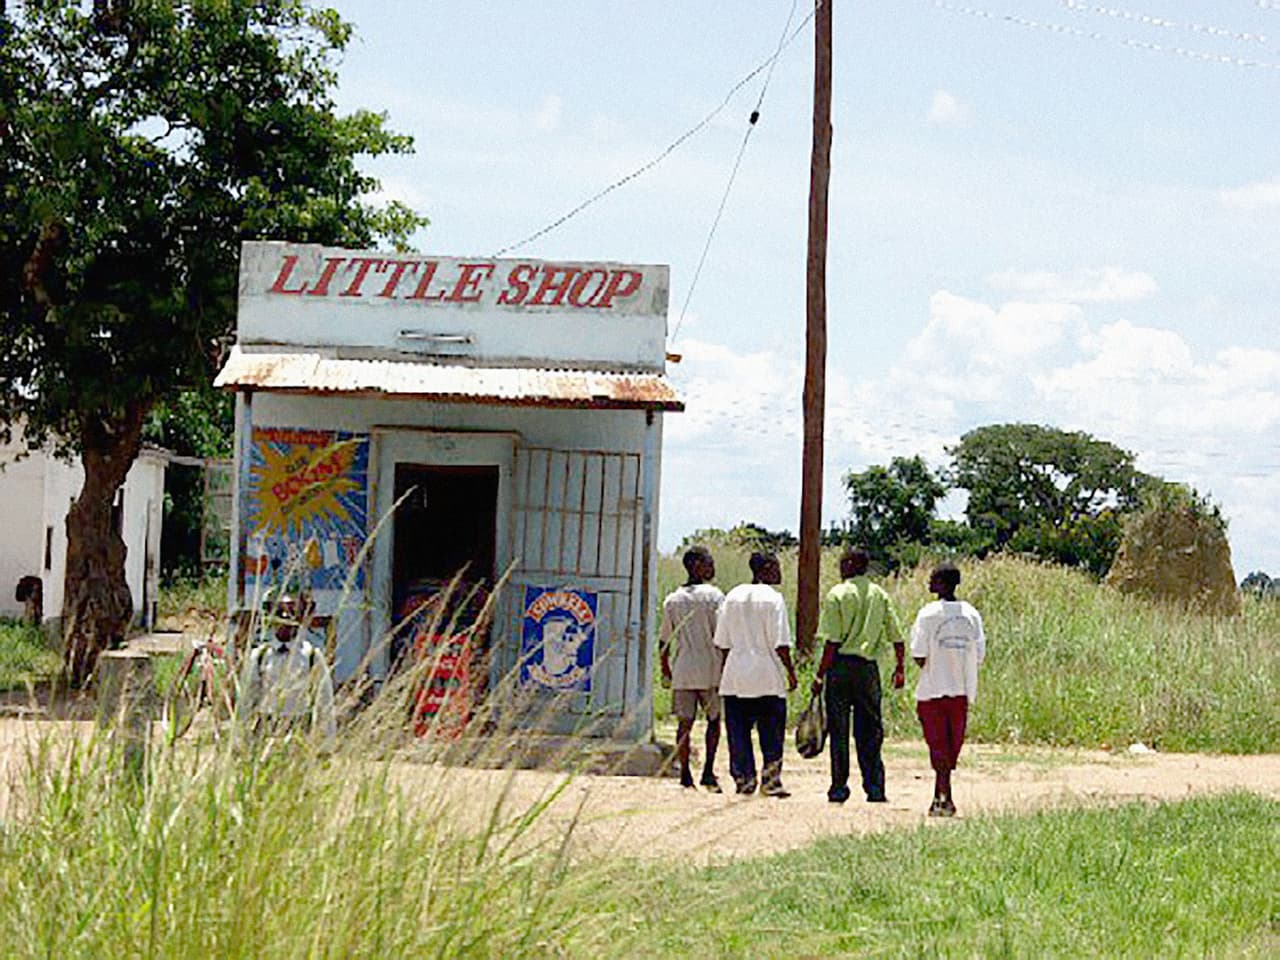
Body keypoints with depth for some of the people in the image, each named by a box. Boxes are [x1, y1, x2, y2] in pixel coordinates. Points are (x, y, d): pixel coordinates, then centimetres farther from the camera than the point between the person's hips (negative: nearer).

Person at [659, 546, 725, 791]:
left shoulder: (672, 600, 8)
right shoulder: (713, 595, -6)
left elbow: (664, 640, 11)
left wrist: (665, 669, 23)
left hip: (682, 671, 3)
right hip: (710, 669, -3)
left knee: (684, 723, 5)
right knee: (713, 720, 10)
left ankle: (685, 774, 2)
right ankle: (708, 771, 1)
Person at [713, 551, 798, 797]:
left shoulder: (733, 596, 8)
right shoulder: (773, 599, -8)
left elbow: (723, 642, 11)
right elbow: (780, 643, -11)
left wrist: (722, 671, 18)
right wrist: (791, 671, -3)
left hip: (735, 676, 4)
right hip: (767, 676, -4)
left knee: (738, 731, 8)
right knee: (771, 731, 3)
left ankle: (743, 779, 8)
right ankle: (770, 780, 0)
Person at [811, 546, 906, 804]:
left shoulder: (837, 594, -7)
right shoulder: (879, 594, 7)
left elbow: (832, 642, -12)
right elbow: (897, 637, 5)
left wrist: (820, 674, -7)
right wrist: (899, 669, 17)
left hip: (841, 666, -4)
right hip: (869, 667, 4)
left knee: (838, 730, 2)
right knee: (870, 730, 9)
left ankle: (839, 787, 2)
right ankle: (875, 787, 5)